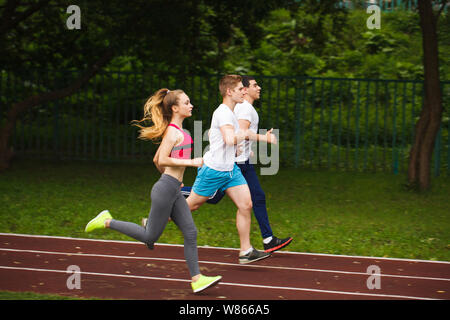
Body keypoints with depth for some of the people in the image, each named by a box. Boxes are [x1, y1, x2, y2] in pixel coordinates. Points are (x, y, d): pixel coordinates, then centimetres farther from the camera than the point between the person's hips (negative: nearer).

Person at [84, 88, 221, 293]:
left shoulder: (176, 131, 15)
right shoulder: (173, 131, -13)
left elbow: (156, 159, 21)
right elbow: (162, 160, -23)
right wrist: (190, 162, -22)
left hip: (174, 191, 9)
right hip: (165, 191, -9)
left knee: (190, 232, 3)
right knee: (150, 237, 0)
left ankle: (196, 279, 3)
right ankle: (106, 222, 10)